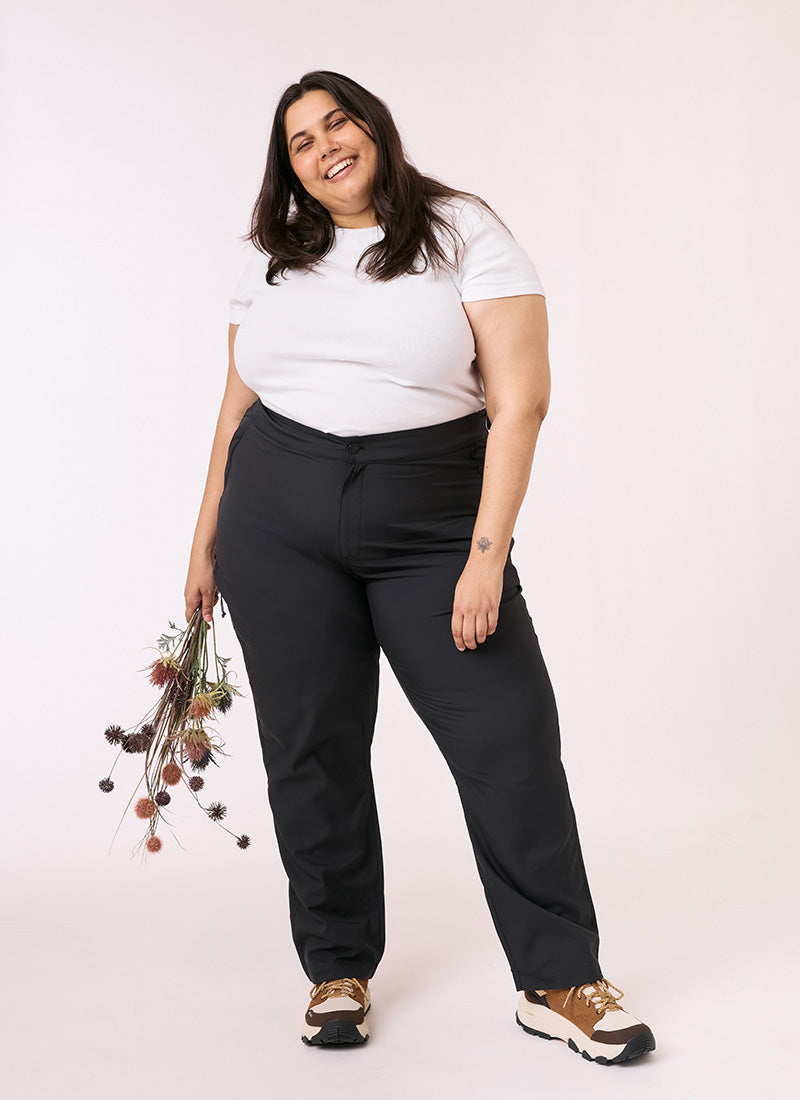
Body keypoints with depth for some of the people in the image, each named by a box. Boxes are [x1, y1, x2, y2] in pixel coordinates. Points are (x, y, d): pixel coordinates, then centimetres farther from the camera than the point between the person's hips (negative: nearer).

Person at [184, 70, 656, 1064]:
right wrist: (205, 541, 16)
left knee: (511, 739, -6)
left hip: (431, 524, -3)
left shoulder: (465, 234, -1)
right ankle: (338, 971, 22)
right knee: (310, 750, 5)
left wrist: (487, 554, -15)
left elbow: (519, 400, -8)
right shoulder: (272, 261, 12)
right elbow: (237, 410, 17)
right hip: (278, 522, 3)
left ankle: (558, 983, 8)